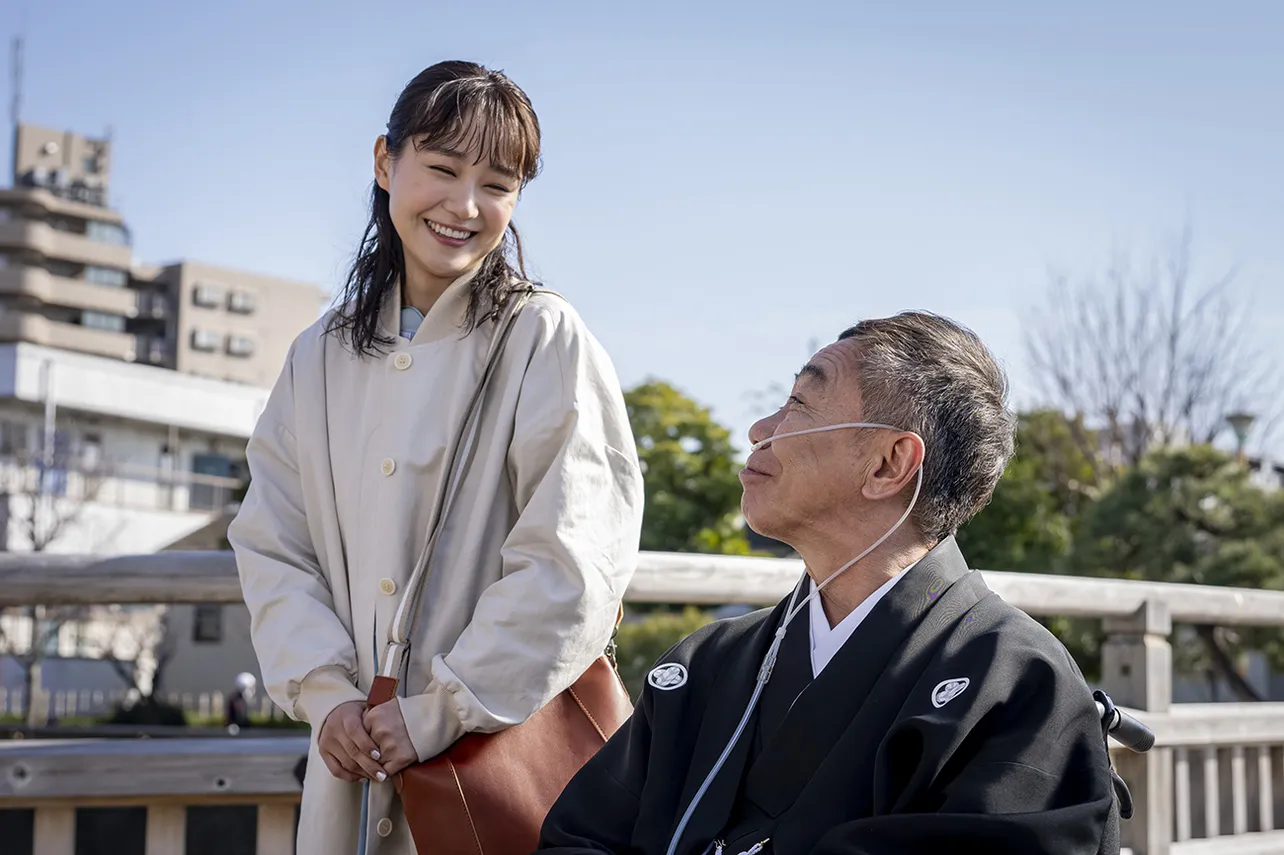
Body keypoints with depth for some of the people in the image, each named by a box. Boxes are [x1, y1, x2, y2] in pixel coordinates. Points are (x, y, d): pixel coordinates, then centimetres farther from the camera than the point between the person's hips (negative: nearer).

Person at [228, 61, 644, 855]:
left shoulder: (546, 341, -7)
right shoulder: (321, 357, 8)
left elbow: (570, 566, -14)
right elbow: (273, 549, 5)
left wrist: (437, 715, -14)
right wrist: (326, 693, -9)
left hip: (501, 760, -4)